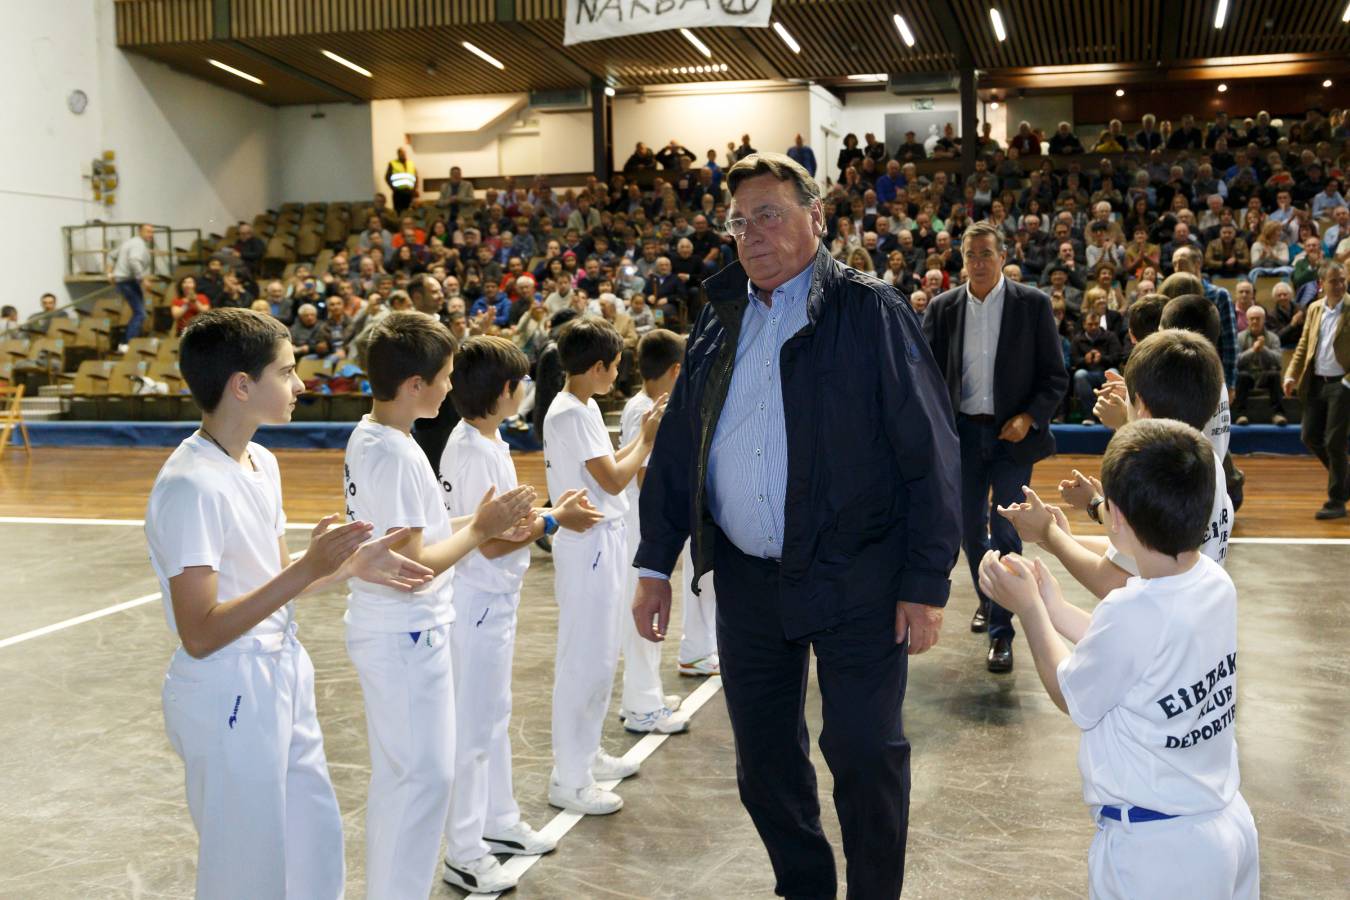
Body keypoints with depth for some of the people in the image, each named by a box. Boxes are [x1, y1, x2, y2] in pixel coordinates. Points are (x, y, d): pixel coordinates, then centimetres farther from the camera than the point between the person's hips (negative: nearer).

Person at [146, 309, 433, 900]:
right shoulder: (191, 487, -23)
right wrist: (308, 569, -28)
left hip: (283, 679, 9)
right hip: (229, 698, -9)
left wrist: (352, 564, 0)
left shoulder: (262, 462, 5)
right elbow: (200, 635, -24)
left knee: (318, 842, 21)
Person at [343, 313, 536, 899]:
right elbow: (414, 567, -23)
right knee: (425, 777, 1)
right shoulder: (396, 455, -23)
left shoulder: (369, 436, 6)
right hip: (406, 636, -10)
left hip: (389, 631, 10)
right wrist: (480, 530, -13)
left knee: (398, 774, 19)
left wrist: (476, 524, 5)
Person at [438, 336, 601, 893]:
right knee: (473, 726, 0)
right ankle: (465, 855, 11)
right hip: (477, 602, -10)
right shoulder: (477, 453, -22)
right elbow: (490, 542, -23)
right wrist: (553, 521, -14)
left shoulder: (481, 440, 7)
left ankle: (499, 822, 35)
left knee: (494, 716, 20)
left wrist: (548, 511, 8)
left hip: (495, 600, 10)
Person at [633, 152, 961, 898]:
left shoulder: (871, 312, -7)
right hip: (746, 579, 5)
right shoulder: (719, 319, 9)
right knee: (763, 760, 14)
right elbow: (676, 445, 11)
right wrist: (655, 562, 7)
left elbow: (929, 455, -9)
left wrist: (927, 583, -12)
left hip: (856, 578, -5)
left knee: (865, 753, 2)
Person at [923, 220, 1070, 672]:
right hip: (963, 432, 3)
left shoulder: (1033, 304, -4)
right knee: (970, 529, 14)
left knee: (1005, 531, -5)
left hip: (1012, 433, -3)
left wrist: (1029, 418, -15)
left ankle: (1001, 630, 5)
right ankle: (987, 598, 38)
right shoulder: (942, 308, 2)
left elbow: (1055, 376, -2)